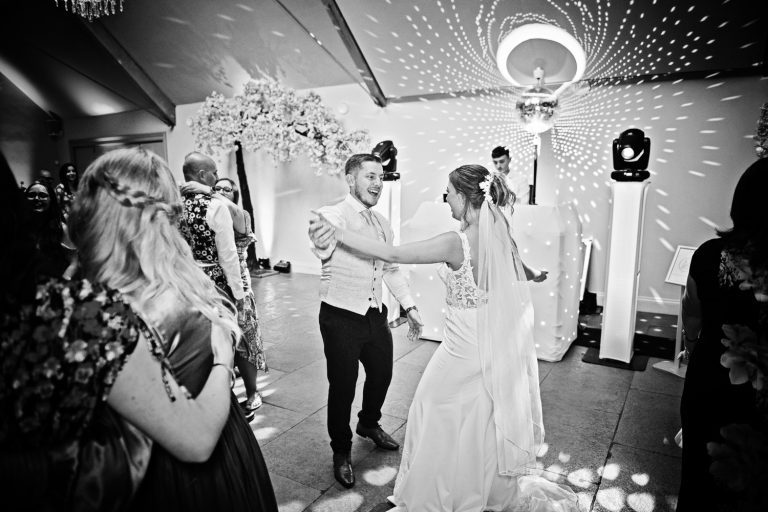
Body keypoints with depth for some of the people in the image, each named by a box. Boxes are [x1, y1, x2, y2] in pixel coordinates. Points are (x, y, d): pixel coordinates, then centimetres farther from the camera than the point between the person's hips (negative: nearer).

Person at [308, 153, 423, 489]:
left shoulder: (382, 223, 8)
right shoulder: (333, 215, -15)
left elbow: (391, 269, 16)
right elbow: (323, 249, -37)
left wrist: (409, 306, 12)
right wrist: (321, 240, -59)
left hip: (376, 315, 7)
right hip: (341, 318, -7)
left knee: (382, 373, 21)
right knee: (342, 386, 7)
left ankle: (369, 424, 52)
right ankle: (341, 452, 33)